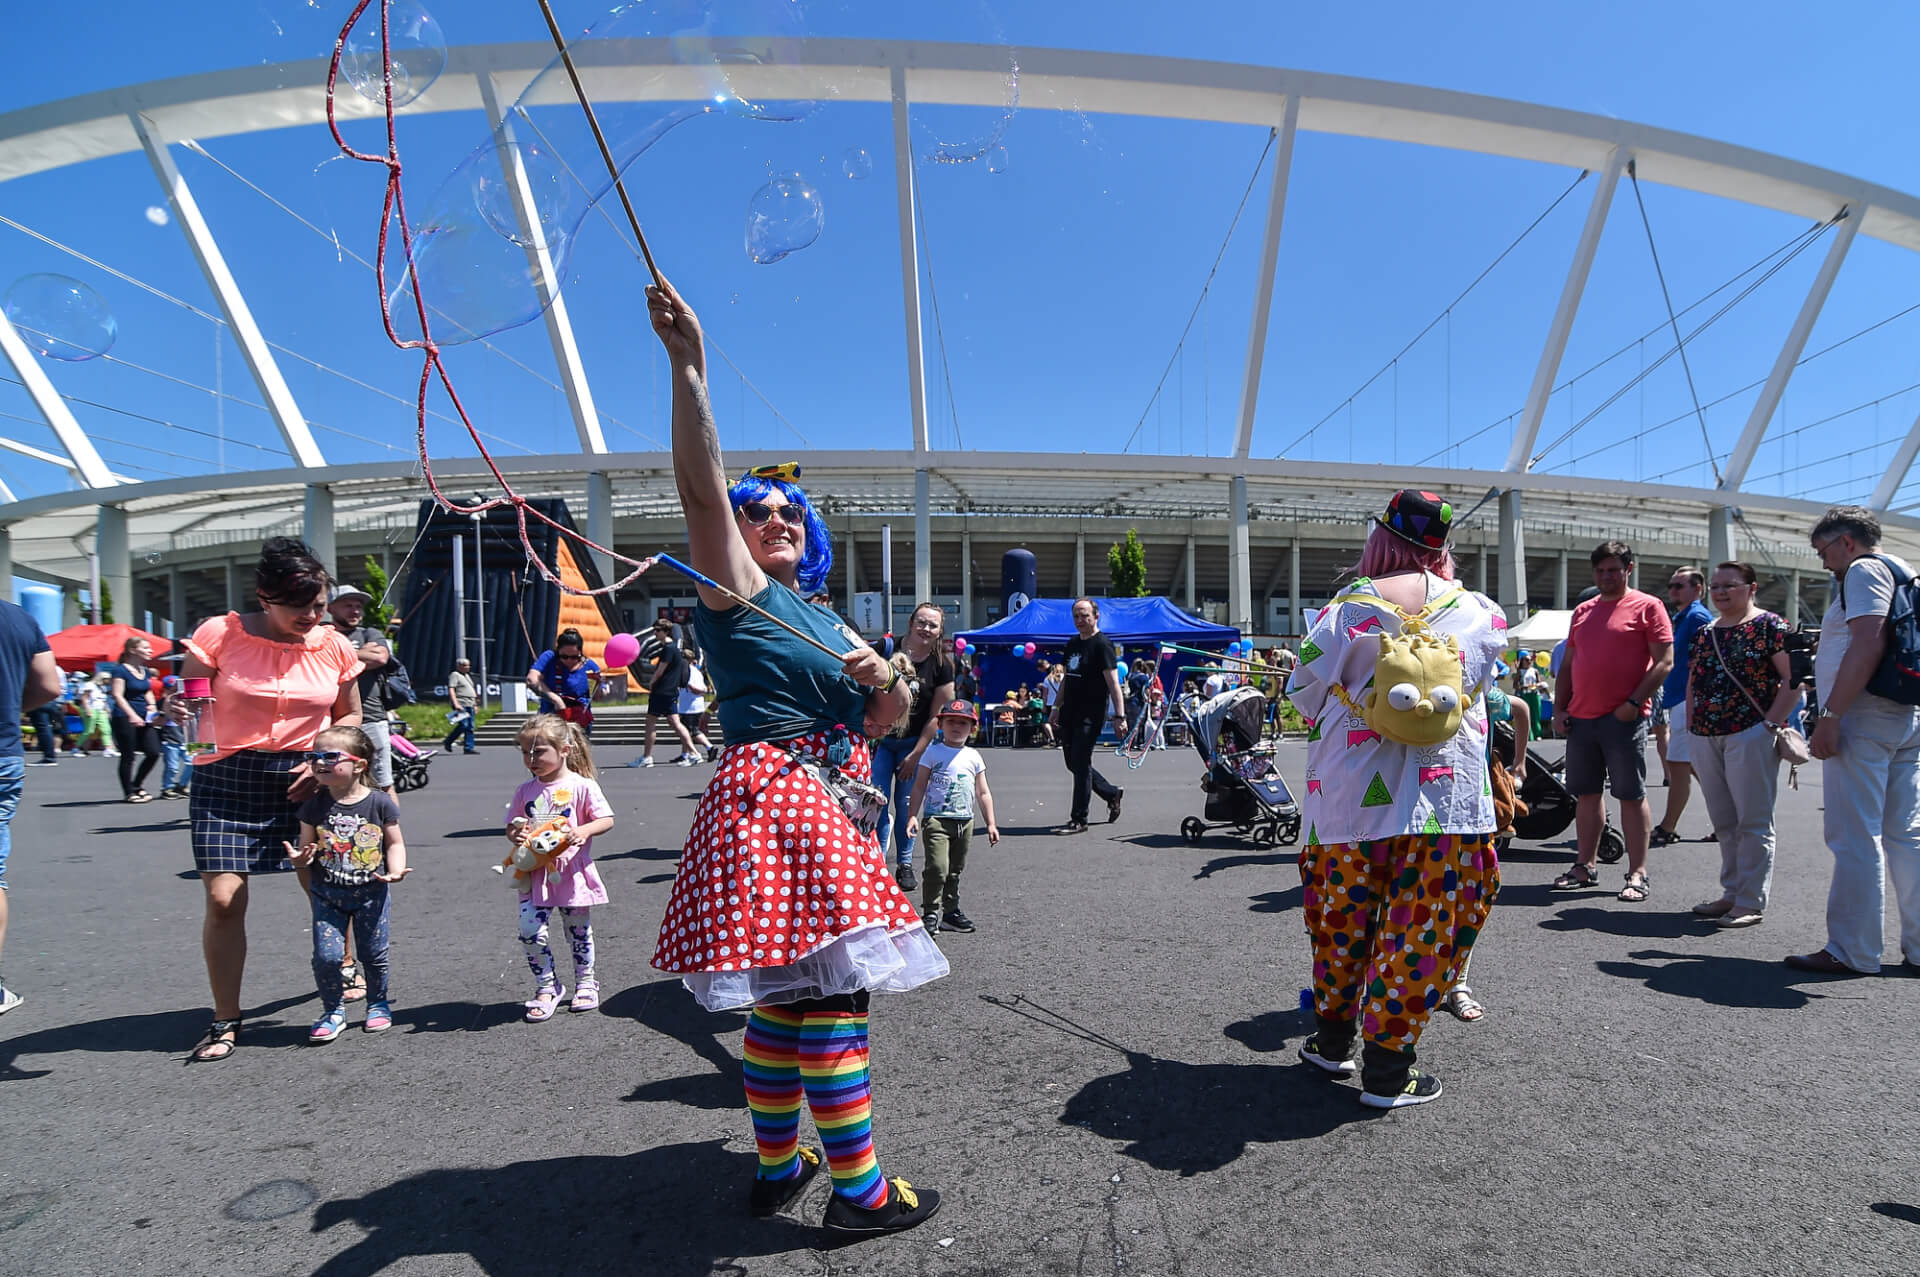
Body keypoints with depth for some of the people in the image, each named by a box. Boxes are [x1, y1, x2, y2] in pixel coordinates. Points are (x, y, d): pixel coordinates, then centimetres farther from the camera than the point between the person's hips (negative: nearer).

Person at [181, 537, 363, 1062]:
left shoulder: (335, 647, -1)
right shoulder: (220, 634, -8)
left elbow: (349, 717, 11)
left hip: (303, 778, 2)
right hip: (225, 781, -2)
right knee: (224, 900, -7)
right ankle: (225, 1022, 11)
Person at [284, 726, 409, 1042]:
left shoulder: (380, 803, -8)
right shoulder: (314, 806, -4)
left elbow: (394, 843, 0)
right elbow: (306, 849, 3)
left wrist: (395, 870, -16)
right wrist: (299, 858, -20)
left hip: (371, 894, -1)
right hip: (327, 895, 1)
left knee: (374, 954, 9)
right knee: (326, 956, -7)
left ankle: (380, 1004, 31)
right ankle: (333, 1012, 15)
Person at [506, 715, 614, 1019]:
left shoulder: (582, 786, -7)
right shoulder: (525, 791, 6)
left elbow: (606, 819, -8)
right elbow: (512, 826, 13)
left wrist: (583, 831, -26)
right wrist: (515, 835, -10)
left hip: (572, 872, -3)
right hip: (535, 874, 3)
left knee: (579, 931, 10)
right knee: (529, 930, -8)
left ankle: (585, 983, 32)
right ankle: (547, 988, 11)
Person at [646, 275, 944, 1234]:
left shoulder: (826, 619, 22)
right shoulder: (734, 587, 1)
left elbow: (887, 718, 21)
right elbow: (701, 482, -17)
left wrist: (882, 678, -2)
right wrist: (687, 363, -28)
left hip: (829, 802, 8)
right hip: (774, 794, -8)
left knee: (785, 993, 13)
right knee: (832, 990, -9)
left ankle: (778, 1166, 25)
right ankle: (857, 1190, 0)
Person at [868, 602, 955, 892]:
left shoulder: (941, 665, -6)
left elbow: (936, 716, -5)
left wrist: (916, 754, -8)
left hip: (914, 743, 0)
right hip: (882, 739, 0)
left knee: (905, 806, 6)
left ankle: (905, 865, 20)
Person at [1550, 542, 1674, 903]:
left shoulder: (1647, 606, 0)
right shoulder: (1582, 611, 17)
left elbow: (1664, 661, -7)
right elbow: (1566, 666, 19)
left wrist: (1634, 703, -15)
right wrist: (1558, 708, 10)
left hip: (1623, 718, -6)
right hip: (1580, 718, 6)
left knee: (1632, 795, 0)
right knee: (1586, 793, 11)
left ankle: (1638, 873, 6)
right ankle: (1585, 867, 19)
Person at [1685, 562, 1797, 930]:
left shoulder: (1769, 626, -4)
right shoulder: (1704, 633, 15)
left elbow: (1793, 678, -9)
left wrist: (1771, 723, -14)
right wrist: (1691, 726, 11)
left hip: (1750, 736, -6)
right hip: (1706, 738, 6)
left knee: (1752, 822, -2)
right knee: (1724, 823, 11)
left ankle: (1751, 902, 4)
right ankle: (1731, 894, 20)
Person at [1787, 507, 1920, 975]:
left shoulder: (1864, 570, -7)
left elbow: (1869, 644, -19)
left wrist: (1829, 716, -21)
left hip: (1864, 717, -10)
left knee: (1854, 839, -6)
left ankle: (1852, 952, -3)